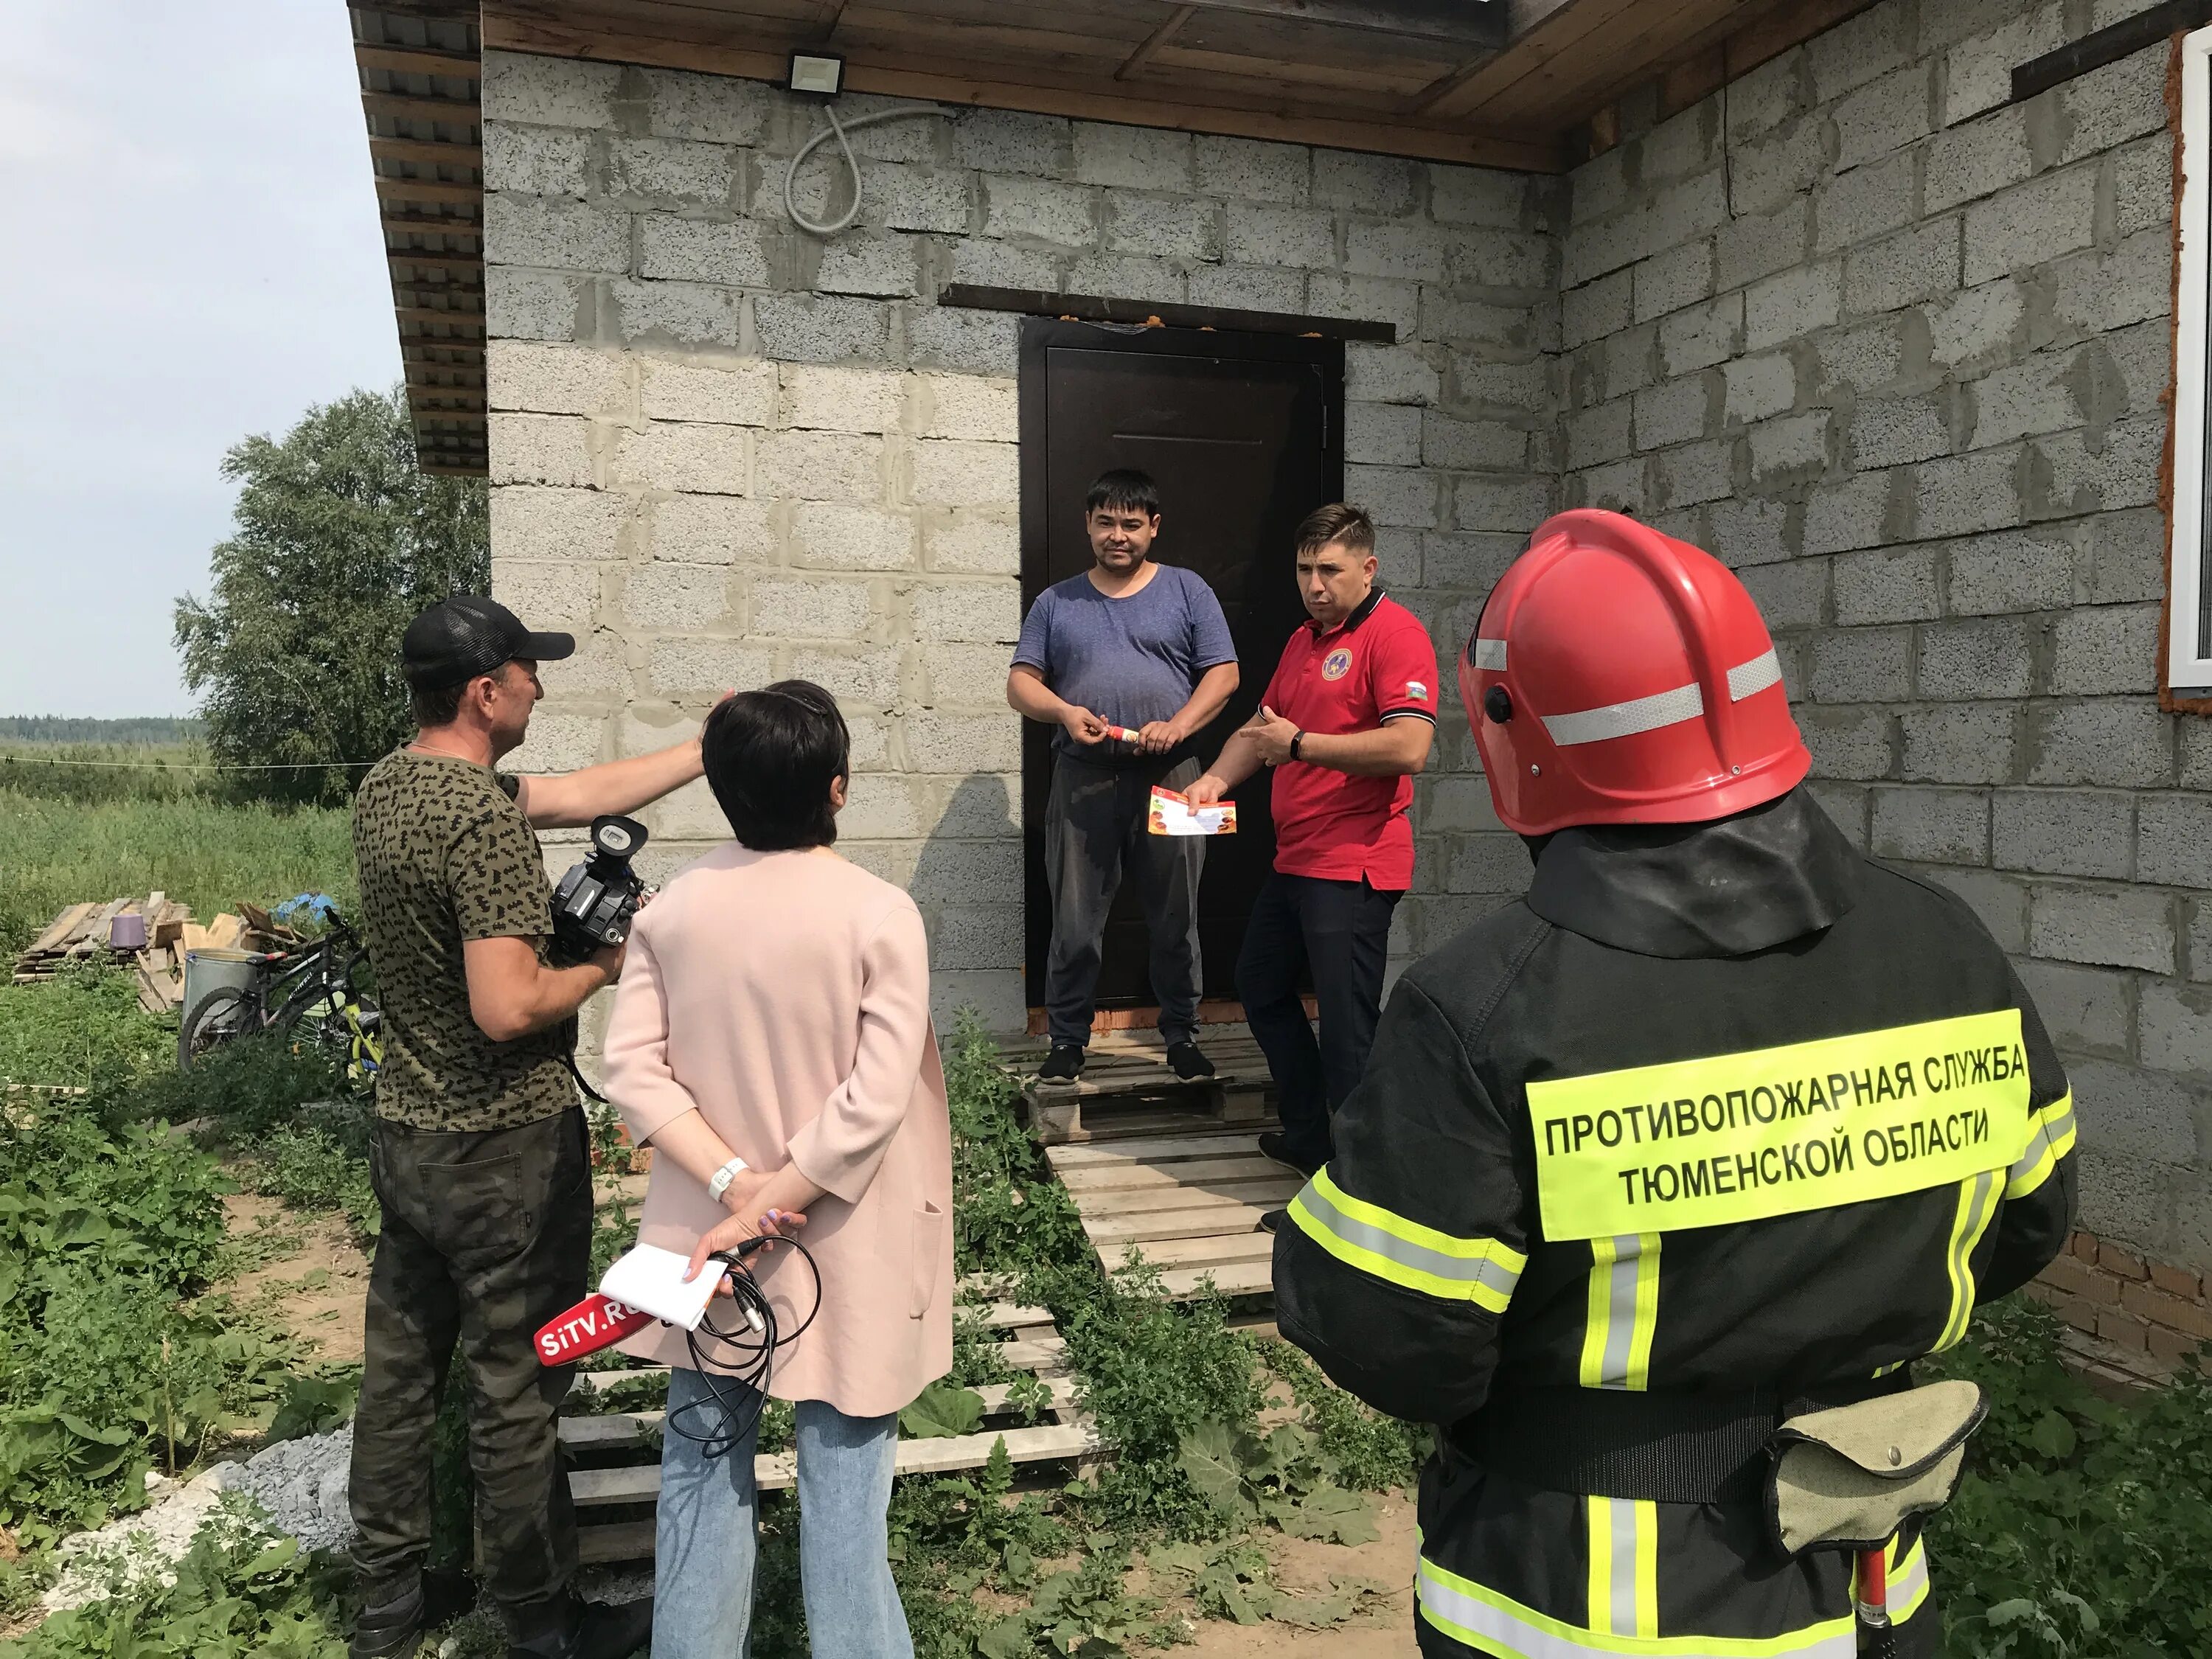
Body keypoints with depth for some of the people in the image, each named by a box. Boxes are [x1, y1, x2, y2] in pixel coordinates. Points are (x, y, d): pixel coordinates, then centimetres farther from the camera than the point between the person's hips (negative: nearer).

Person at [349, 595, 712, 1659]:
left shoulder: (387, 786, 5)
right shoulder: (484, 815, -24)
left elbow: (585, 793, 11)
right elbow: (508, 1009, -28)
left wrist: (715, 749, 14)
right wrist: (603, 968, -10)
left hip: (403, 1131, 9)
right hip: (504, 1150, -9)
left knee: (400, 1371, 18)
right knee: (517, 1392, 6)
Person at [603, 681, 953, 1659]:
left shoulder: (674, 906, -4)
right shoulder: (880, 915, -16)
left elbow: (632, 1067, -7)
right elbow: (875, 1099, -21)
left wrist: (731, 1184, -12)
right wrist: (765, 1208, -16)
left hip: (704, 1240, 4)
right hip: (842, 1253, -3)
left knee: (702, 1466, 18)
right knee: (842, 1473, 9)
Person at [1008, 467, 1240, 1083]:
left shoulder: (1186, 591, 9)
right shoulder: (1056, 603, 14)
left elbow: (1223, 673, 3)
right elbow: (1021, 682, 9)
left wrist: (1178, 725, -13)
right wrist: (1065, 712, -12)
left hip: (1168, 776, -1)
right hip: (1082, 779, 1)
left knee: (1176, 918, 5)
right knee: (1075, 921, 2)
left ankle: (1181, 1036, 18)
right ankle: (1068, 1040, 14)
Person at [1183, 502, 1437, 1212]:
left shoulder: (1393, 633, -13)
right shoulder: (1303, 640, 17)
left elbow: (1409, 747, -25)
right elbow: (1260, 726, 23)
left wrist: (1300, 743, -19)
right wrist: (1216, 778, 4)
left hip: (1353, 868, -10)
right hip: (1295, 858, 10)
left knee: (1347, 1027, -6)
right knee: (1259, 986, 22)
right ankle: (1308, 1135, 35)